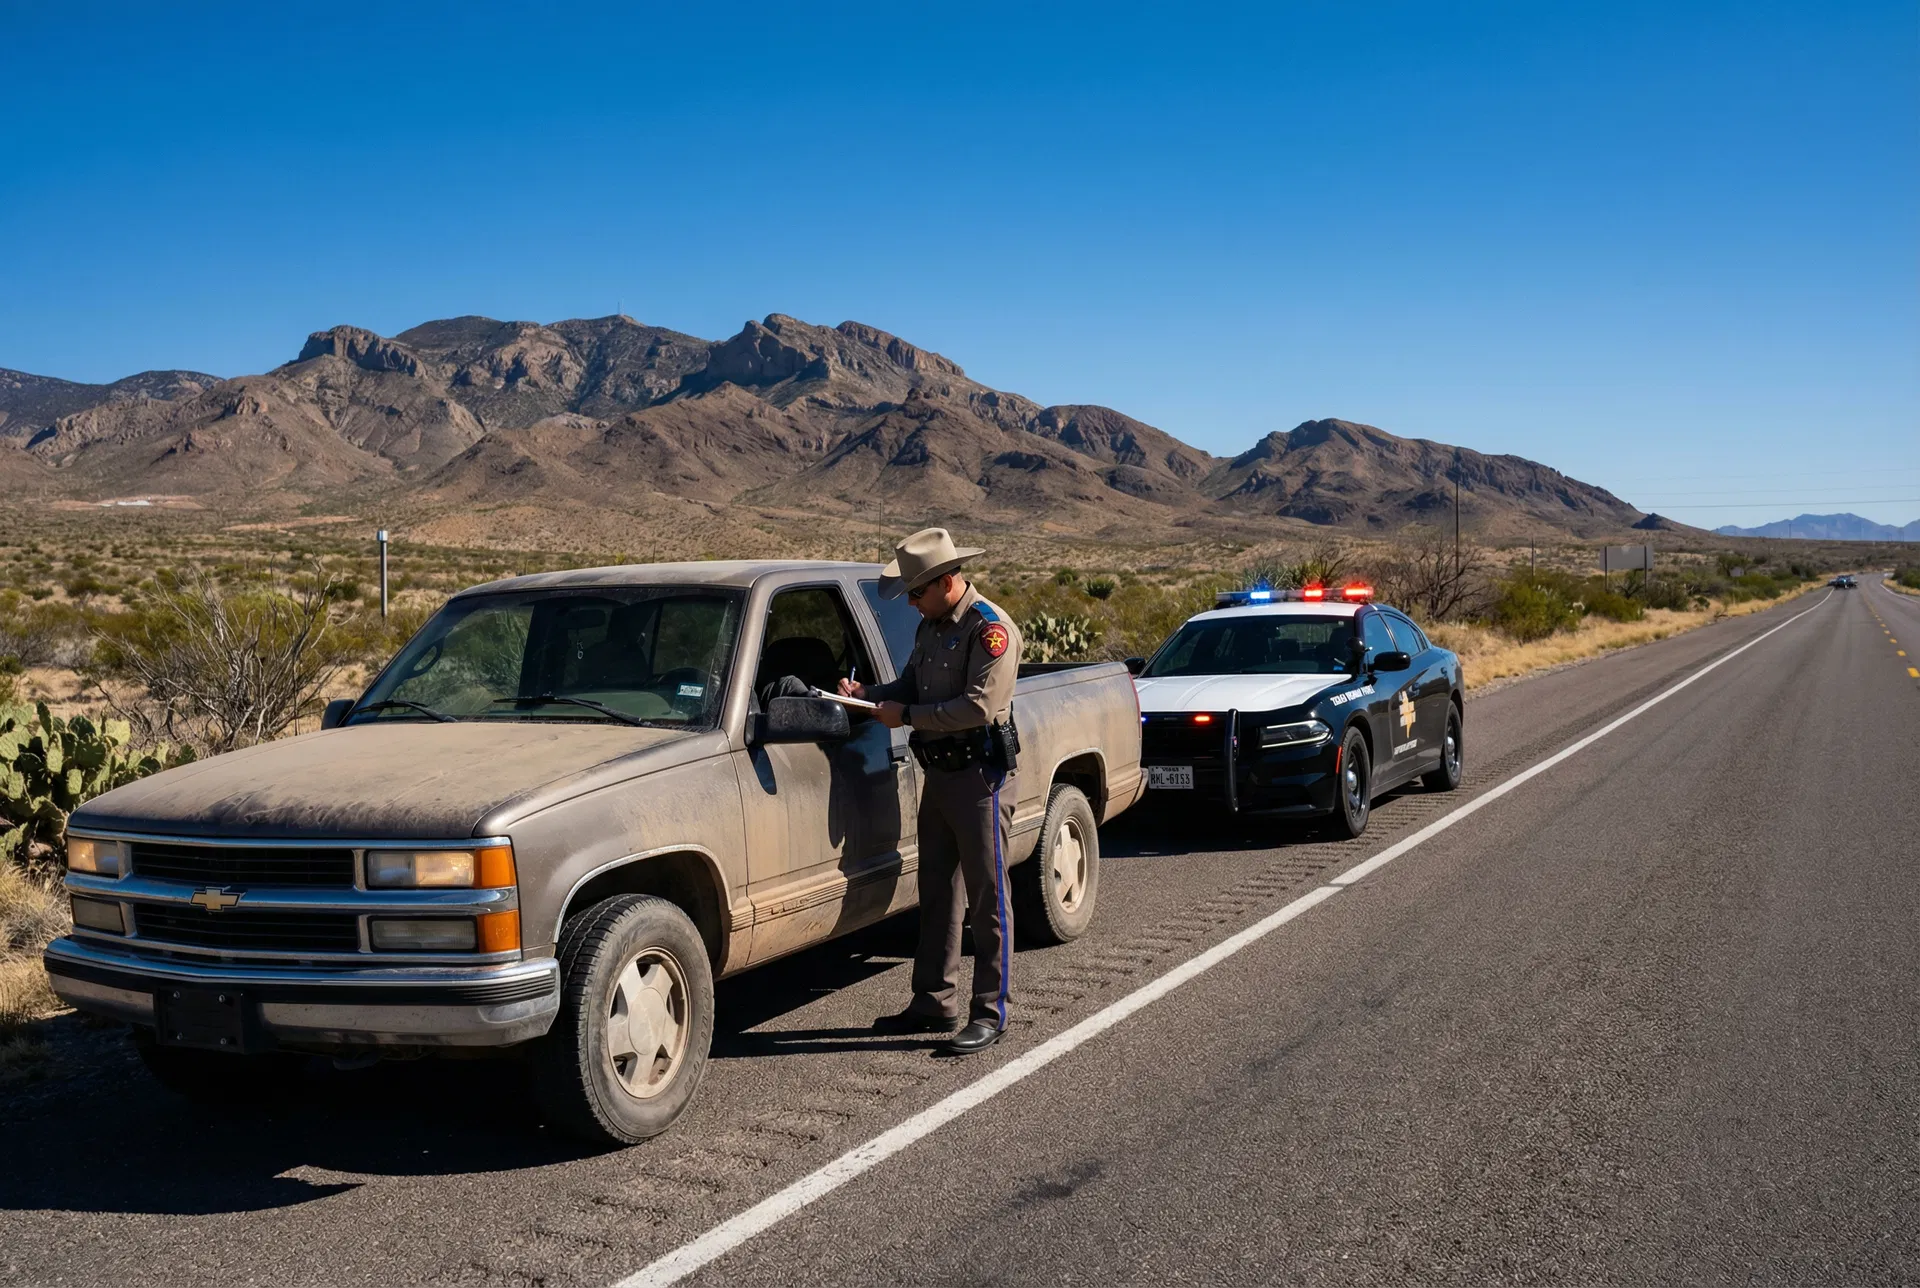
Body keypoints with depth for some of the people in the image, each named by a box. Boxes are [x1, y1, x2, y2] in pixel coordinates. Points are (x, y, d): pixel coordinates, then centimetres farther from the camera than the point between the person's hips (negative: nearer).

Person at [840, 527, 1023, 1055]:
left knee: (987, 898, -2)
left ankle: (990, 1012, 4)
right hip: (939, 774, 9)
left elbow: (979, 706, -24)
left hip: (980, 777, -9)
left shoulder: (991, 629, -15)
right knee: (937, 893, 13)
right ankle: (935, 1001, 22)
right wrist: (869, 693, 2)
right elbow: (912, 684, 21)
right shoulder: (930, 626, 14)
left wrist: (907, 715, -18)